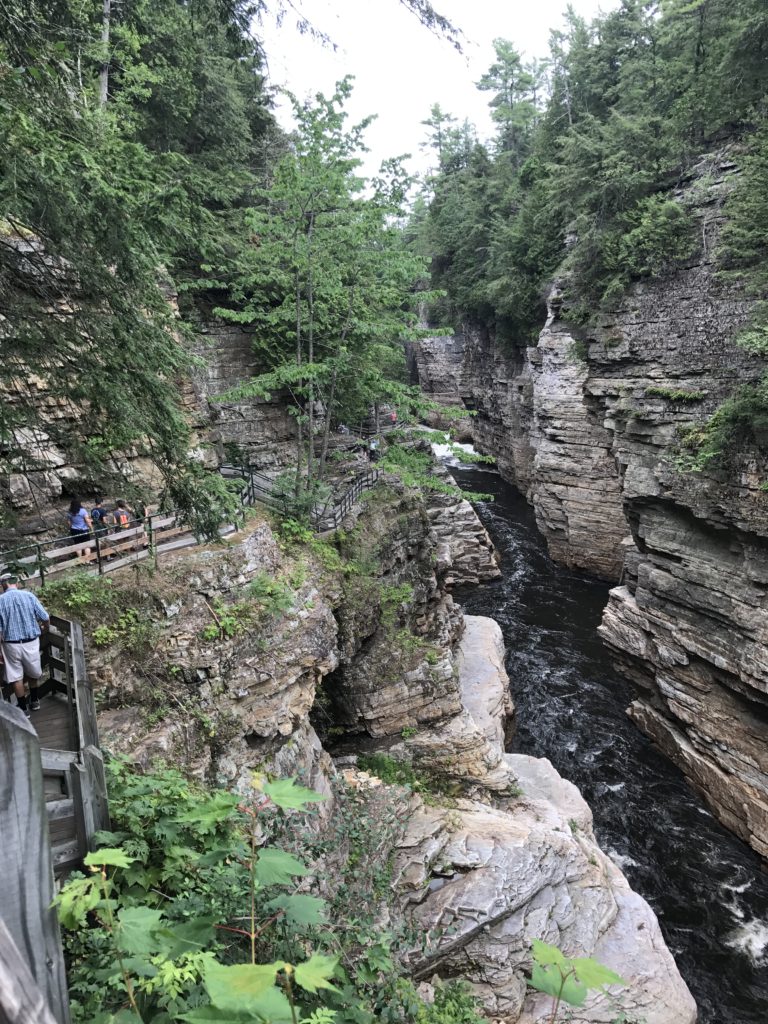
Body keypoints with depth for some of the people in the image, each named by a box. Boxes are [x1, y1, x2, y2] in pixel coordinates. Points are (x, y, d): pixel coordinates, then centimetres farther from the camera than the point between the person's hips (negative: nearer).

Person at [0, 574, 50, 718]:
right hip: (31, 642, 1)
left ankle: (23, 709, 20)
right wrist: (45, 628, 18)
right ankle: (35, 701, 35)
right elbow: (45, 618, -5)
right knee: (33, 674, 21)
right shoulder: (29, 595, -7)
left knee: (16, 677, 13)